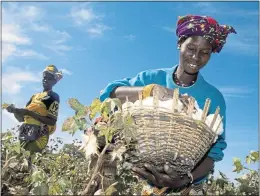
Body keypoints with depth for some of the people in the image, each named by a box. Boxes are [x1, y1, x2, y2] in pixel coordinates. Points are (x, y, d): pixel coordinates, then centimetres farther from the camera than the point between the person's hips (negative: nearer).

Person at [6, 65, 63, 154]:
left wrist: (30, 113, -17)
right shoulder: (35, 96, 24)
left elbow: (52, 121, -12)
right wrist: (15, 111, 1)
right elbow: (22, 118, 23)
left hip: (38, 133, -8)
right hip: (25, 133, 8)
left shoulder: (53, 97, 1)